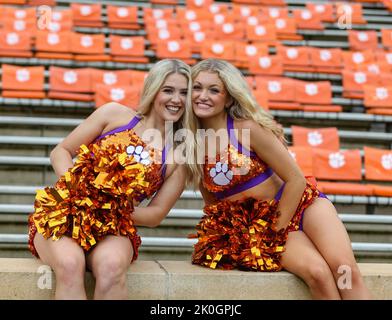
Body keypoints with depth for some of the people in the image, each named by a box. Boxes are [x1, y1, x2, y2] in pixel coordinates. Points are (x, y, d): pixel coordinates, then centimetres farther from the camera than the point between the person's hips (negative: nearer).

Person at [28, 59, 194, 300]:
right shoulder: (115, 114, 7)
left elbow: (156, 215, 8)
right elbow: (61, 152, 8)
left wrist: (112, 208, -9)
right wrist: (76, 187, -11)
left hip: (114, 228, 1)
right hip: (62, 214, -1)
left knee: (111, 266, -36)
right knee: (70, 264, -36)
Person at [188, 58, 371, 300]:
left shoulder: (248, 127, -15)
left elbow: (296, 180, -11)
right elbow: (212, 202, 11)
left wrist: (275, 231, -9)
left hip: (300, 202, -1)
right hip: (257, 223, 2)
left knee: (343, 267, -25)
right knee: (317, 272, -27)